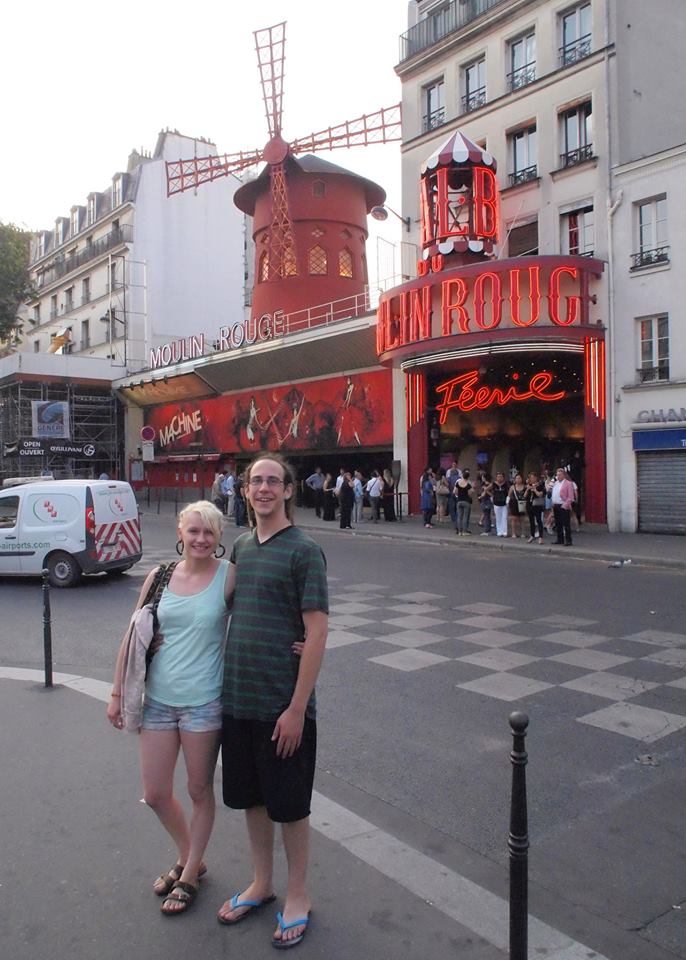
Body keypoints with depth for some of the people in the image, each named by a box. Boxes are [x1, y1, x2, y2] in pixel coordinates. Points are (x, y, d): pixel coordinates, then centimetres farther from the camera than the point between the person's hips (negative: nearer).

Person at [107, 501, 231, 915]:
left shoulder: (229, 576, -10)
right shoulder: (160, 577, 0)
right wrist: (117, 693, 8)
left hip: (203, 703, -4)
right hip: (158, 700, 4)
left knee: (200, 792, 12)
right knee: (156, 794, 13)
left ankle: (190, 874, 35)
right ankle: (188, 857, 40)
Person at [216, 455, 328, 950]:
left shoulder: (304, 551, -12)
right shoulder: (241, 546, 7)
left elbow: (317, 632, -15)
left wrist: (297, 708, -17)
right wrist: (227, 684, 7)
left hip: (282, 704, -6)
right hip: (237, 698, 6)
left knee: (289, 803, 10)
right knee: (251, 796, 19)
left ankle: (298, 895, 30)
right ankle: (261, 883, 39)